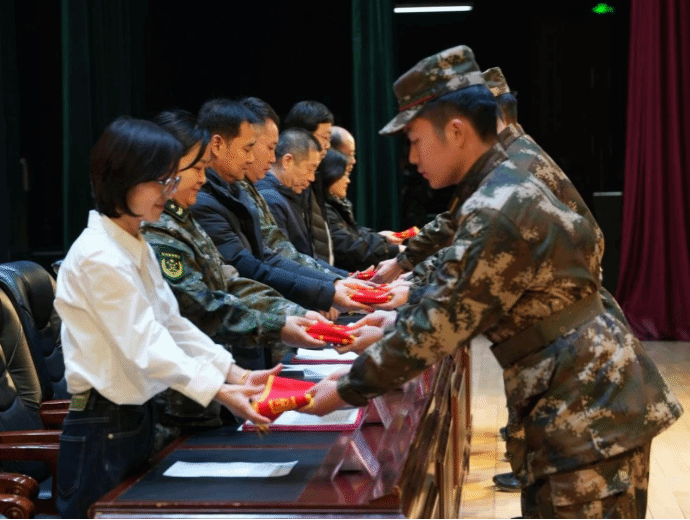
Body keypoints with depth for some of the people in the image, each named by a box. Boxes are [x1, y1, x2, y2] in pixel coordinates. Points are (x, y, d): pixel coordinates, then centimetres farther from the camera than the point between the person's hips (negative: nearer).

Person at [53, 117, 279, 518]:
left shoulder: (138, 247, 10)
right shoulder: (99, 256, -20)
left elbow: (172, 324, 7)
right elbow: (143, 344, -26)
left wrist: (236, 374, -3)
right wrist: (218, 391, -32)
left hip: (136, 417, 9)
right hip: (101, 428, -9)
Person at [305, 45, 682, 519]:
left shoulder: (498, 210, -21)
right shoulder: (502, 189, 11)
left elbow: (437, 323, -20)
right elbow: (447, 293, 21)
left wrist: (346, 390, -12)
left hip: (591, 406, -10)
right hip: (575, 399, 10)